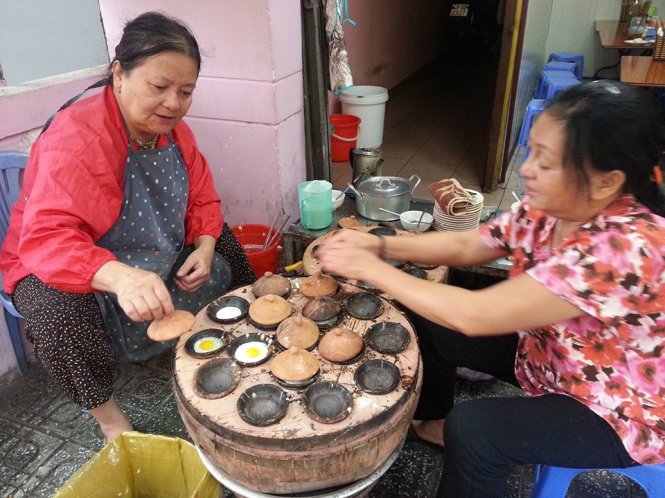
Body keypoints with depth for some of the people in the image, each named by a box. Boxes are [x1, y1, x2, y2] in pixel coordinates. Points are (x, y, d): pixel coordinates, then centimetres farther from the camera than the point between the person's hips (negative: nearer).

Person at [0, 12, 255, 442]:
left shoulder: (174, 130, -7)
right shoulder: (74, 139, -29)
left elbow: (203, 200, 3)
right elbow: (46, 238, -39)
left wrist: (204, 248, -17)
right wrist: (121, 277, -57)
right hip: (57, 268, -6)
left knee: (221, 239, 7)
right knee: (59, 311, -36)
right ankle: (105, 412, -10)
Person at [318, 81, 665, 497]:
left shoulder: (626, 248, -37)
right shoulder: (549, 208, -12)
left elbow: (474, 316, -38)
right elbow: (466, 246, -2)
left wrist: (371, 269, -30)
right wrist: (379, 245, -16)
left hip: (619, 412, -7)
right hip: (549, 356, 7)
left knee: (473, 429, -27)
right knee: (427, 324, 3)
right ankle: (432, 420, 28)